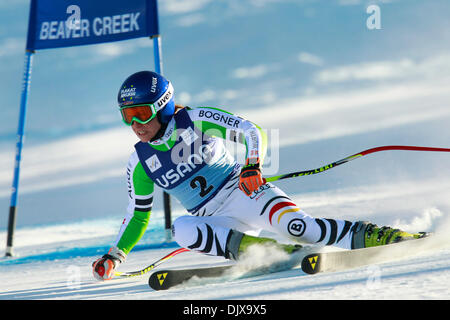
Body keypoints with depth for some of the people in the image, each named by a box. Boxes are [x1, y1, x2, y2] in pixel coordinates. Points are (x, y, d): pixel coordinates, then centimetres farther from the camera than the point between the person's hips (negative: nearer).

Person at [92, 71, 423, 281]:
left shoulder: (197, 121, -5)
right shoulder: (140, 163, 7)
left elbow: (253, 132, -9)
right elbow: (138, 214, 18)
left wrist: (252, 167, -27)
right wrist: (115, 256, 9)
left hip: (242, 191, -4)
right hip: (217, 223, 4)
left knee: (295, 224, -32)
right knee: (181, 229, -30)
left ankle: (370, 236, -26)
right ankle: (260, 249, -34)